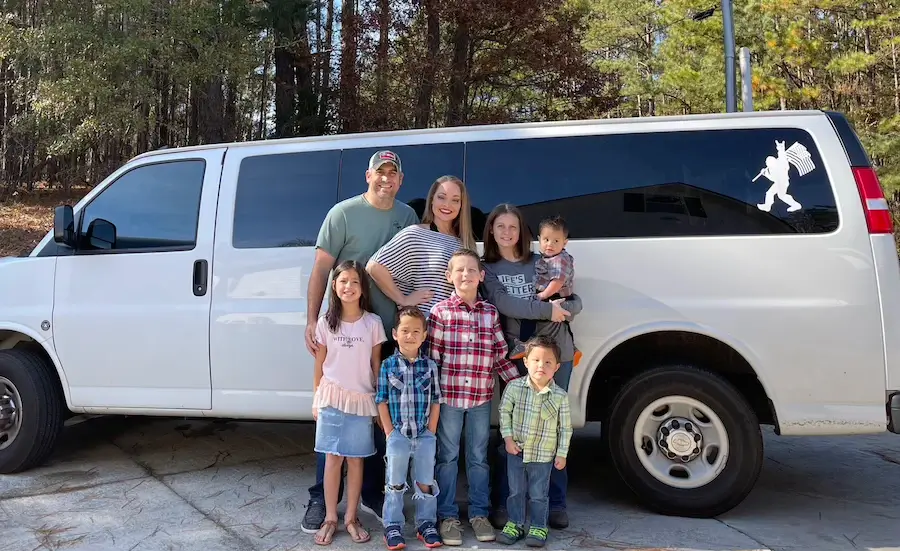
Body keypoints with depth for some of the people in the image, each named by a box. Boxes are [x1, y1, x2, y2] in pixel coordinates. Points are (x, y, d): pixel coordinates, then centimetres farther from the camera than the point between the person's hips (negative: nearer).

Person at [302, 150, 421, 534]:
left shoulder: (407, 216, 7)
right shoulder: (344, 213, -6)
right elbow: (321, 269, -8)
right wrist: (312, 321, -14)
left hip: (388, 332, 4)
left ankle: (372, 492, 27)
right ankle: (322, 497, 16)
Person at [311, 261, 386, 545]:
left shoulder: (373, 323, -3)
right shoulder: (326, 322, 0)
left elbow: (376, 365, 3)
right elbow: (319, 365, 6)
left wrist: (382, 400, 2)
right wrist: (316, 400, 7)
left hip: (361, 399, 0)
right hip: (332, 398, 0)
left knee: (355, 459, 7)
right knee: (333, 458, 4)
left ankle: (351, 517, 19)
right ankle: (330, 518, 15)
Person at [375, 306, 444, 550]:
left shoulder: (430, 366, 1)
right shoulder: (388, 365, -3)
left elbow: (435, 401, 3)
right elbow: (382, 402, -2)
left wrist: (431, 432, -3)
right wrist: (389, 433, -6)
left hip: (425, 434, 1)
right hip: (398, 434, -1)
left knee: (426, 482, 8)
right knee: (395, 483, 5)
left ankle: (426, 524, 24)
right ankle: (392, 526, 17)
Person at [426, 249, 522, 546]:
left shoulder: (491, 313, 4)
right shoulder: (440, 311, -5)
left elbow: (501, 356, 9)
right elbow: (431, 357, -5)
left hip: (481, 397, 3)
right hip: (448, 396, -3)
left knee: (479, 457, 13)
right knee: (447, 457, 9)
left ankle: (479, 513, 27)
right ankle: (448, 515, 21)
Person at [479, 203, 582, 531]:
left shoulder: (541, 263, 9)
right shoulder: (487, 268, 5)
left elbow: (575, 302, 7)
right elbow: (503, 304, -13)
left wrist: (561, 309, -14)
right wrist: (547, 310, -16)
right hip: (516, 358, -2)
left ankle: (556, 503, 19)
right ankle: (502, 504, 16)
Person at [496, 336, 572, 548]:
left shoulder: (560, 396, -11)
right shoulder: (514, 387, -10)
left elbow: (565, 427, -3)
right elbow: (504, 412, 0)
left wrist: (562, 454, -2)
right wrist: (508, 438, -6)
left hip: (543, 454, -1)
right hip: (516, 450, 2)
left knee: (539, 494, 10)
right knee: (516, 491, 15)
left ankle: (538, 527, 27)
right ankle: (515, 524, 31)